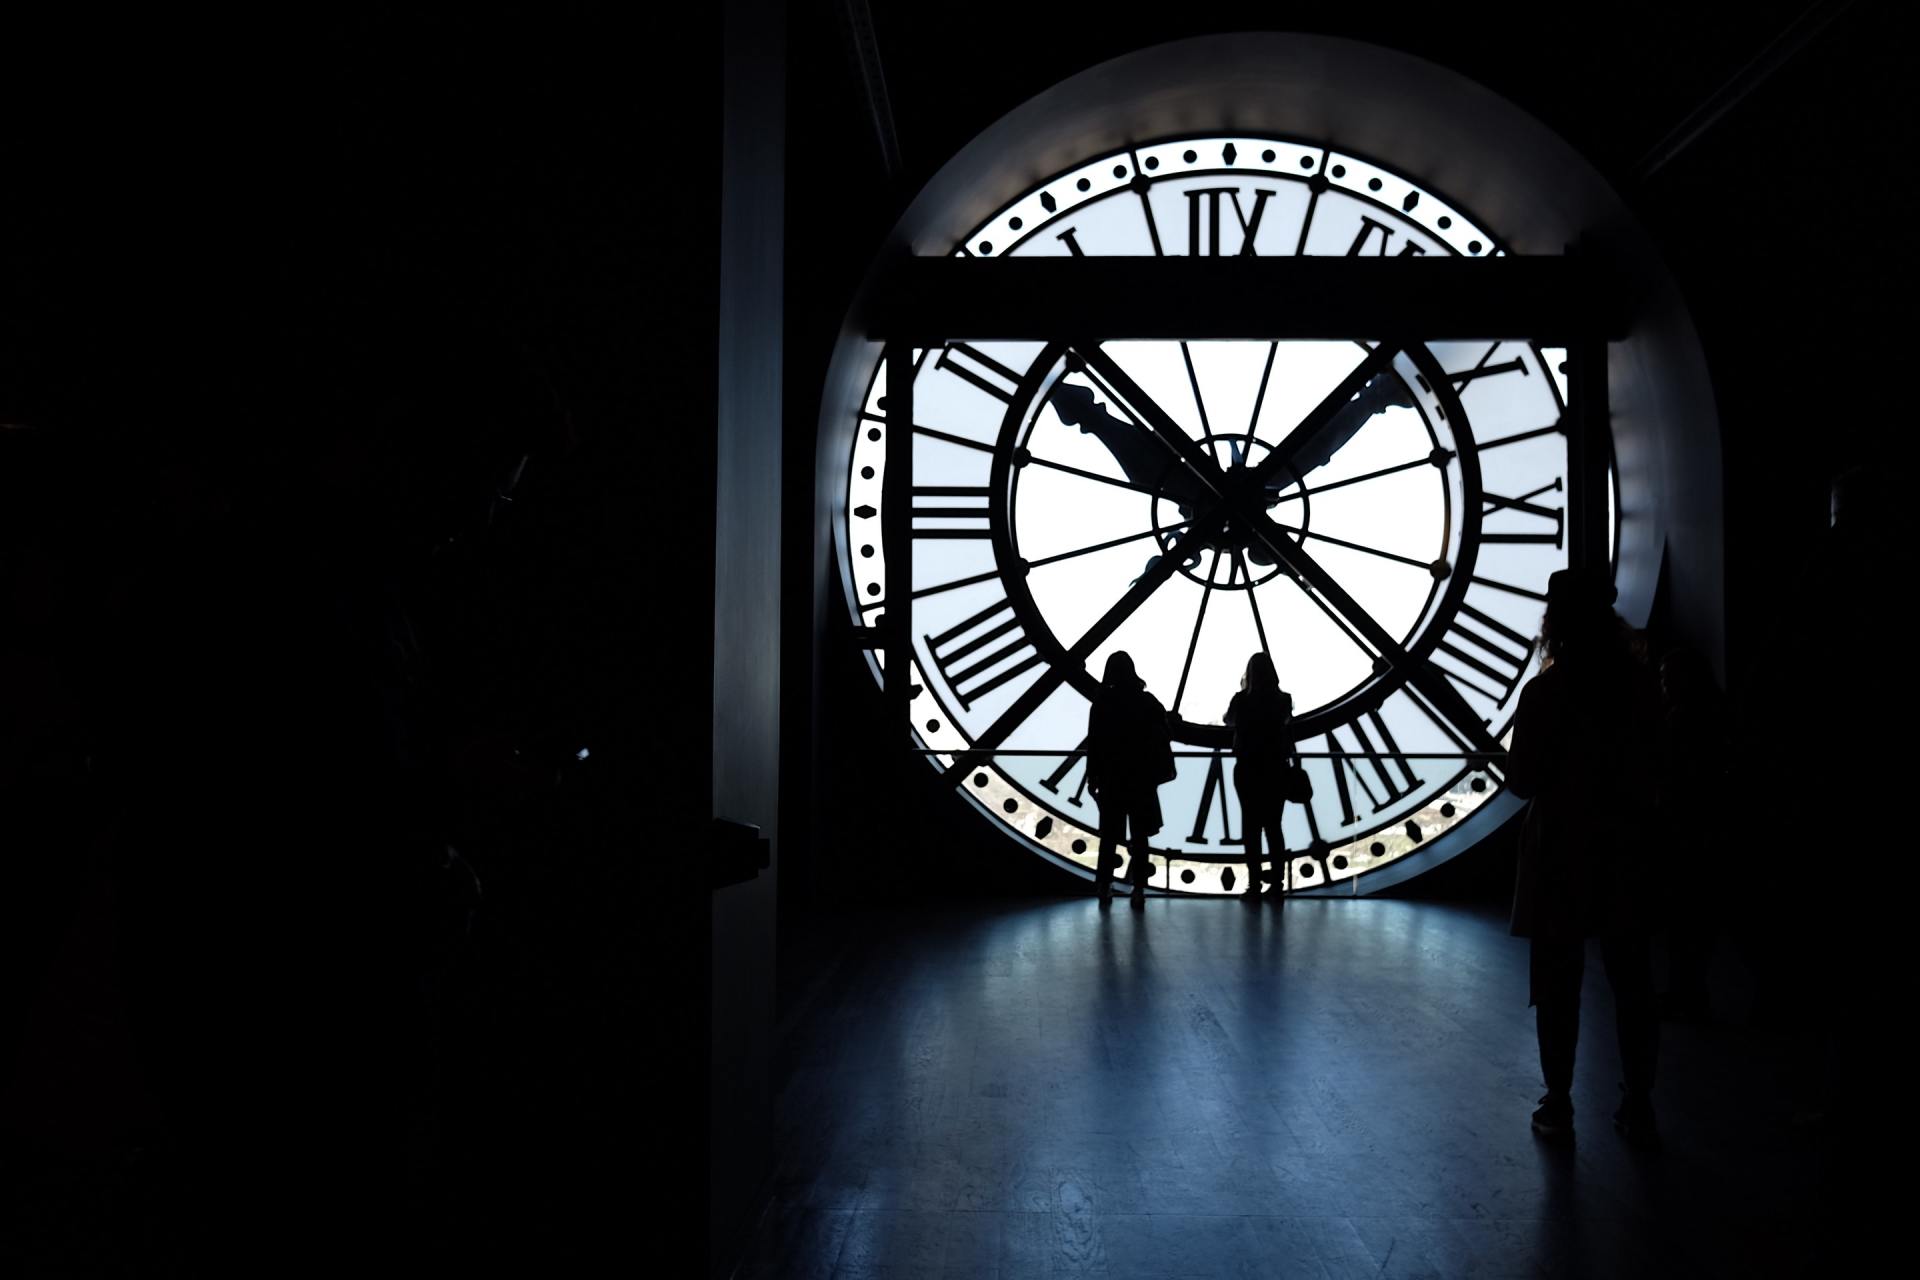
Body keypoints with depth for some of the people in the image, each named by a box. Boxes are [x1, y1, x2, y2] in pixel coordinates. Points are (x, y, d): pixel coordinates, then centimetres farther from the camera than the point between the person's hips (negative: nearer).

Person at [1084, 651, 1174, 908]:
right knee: (1139, 835, 3)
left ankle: (1105, 887, 7)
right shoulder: (1147, 701, -1)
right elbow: (1162, 739, -2)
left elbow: (1094, 744, -4)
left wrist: (1092, 778, 1)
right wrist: (1162, 770, 6)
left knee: (1109, 835, 8)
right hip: (1141, 778, 0)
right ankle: (1139, 889, -1)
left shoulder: (1102, 703, -4)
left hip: (1111, 778, 0)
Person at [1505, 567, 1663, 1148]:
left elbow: (1523, 781, -10)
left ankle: (1558, 1105, 11)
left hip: (1560, 855, -3)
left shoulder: (1545, 693, -13)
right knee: (1632, 983, 12)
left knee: (1557, 982, 6)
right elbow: (1654, 772, 6)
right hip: (1625, 852, 4)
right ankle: (1639, 1109, 17)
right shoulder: (1640, 687, -1)